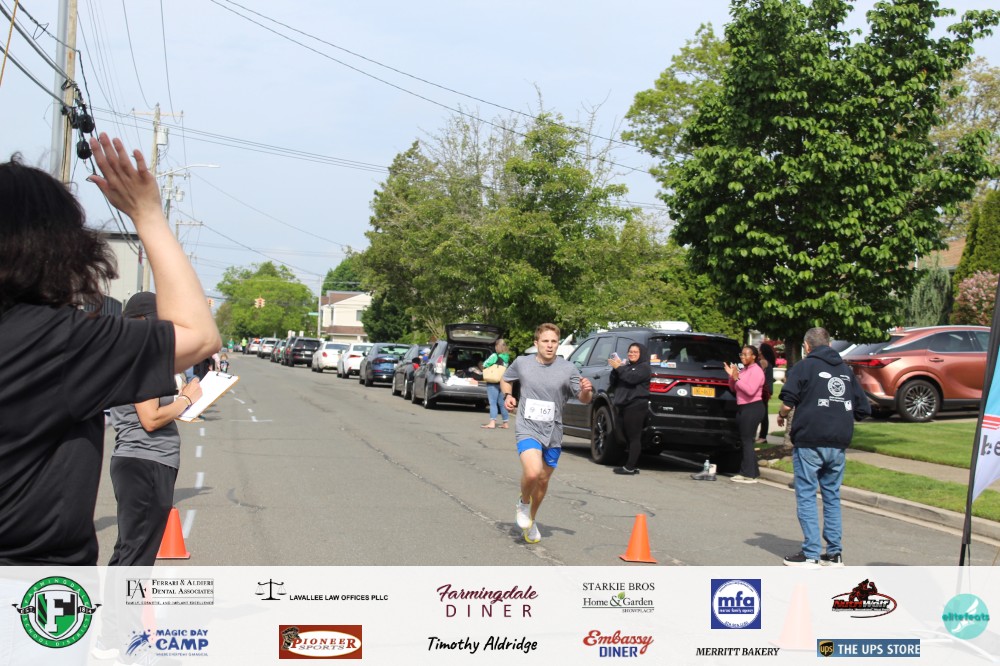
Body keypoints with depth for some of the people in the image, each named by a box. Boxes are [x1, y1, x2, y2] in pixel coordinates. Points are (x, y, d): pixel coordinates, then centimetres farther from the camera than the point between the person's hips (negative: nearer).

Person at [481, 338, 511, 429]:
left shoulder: (495, 356, -11)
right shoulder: (507, 358, 7)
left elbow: (485, 365, -12)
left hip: (493, 382, -6)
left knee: (493, 403, -7)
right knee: (502, 403, 15)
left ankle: (492, 422, -15)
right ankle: (506, 422, 20)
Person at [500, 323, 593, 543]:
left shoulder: (567, 369, -3)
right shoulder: (522, 363, -1)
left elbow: (584, 400, 3)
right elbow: (505, 380, 19)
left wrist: (586, 391, -20)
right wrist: (507, 396, -1)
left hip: (553, 433, 2)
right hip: (527, 429, -2)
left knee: (543, 480, 12)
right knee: (532, 472, -26)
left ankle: (530, 521, 37)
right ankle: (523, 502, 6)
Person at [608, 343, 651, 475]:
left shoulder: (644, 367, 1)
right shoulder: (626, 366, 23)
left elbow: (632, 378, -16)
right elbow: (614, 383, 18)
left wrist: (619, 367, -11)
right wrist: (615, 369, 2)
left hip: (636, 406, -8)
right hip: (624, 406, 8)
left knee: (634, 437, -9)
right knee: (628, 437, 5)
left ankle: (630, 467, -13)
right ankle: (633, 465, 7)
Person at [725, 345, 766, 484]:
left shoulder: (756, 371, -11)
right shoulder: (742, 370, 15)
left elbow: (750, 390, -21)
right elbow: (733, 389, 19)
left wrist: (736, 378, -20)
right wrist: (731, 376, 2)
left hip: (752, 408, -9)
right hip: (742, 408, 9)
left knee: (747, 441, -9)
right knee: (744, 441, 9)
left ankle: (748, 474, -8)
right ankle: (751, 471, 15)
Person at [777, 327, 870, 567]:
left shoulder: (804, 367, -2)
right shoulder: (845, 369, 15)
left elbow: (787, 403, -10)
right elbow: (863, 409, 14)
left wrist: (782, 416, 10)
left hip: (809, 442, -5)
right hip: (839, 445, 5)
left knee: (806, 496, 0)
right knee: (832, 496, 13)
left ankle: (811, 554, -2)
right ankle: (835, 553, 14)